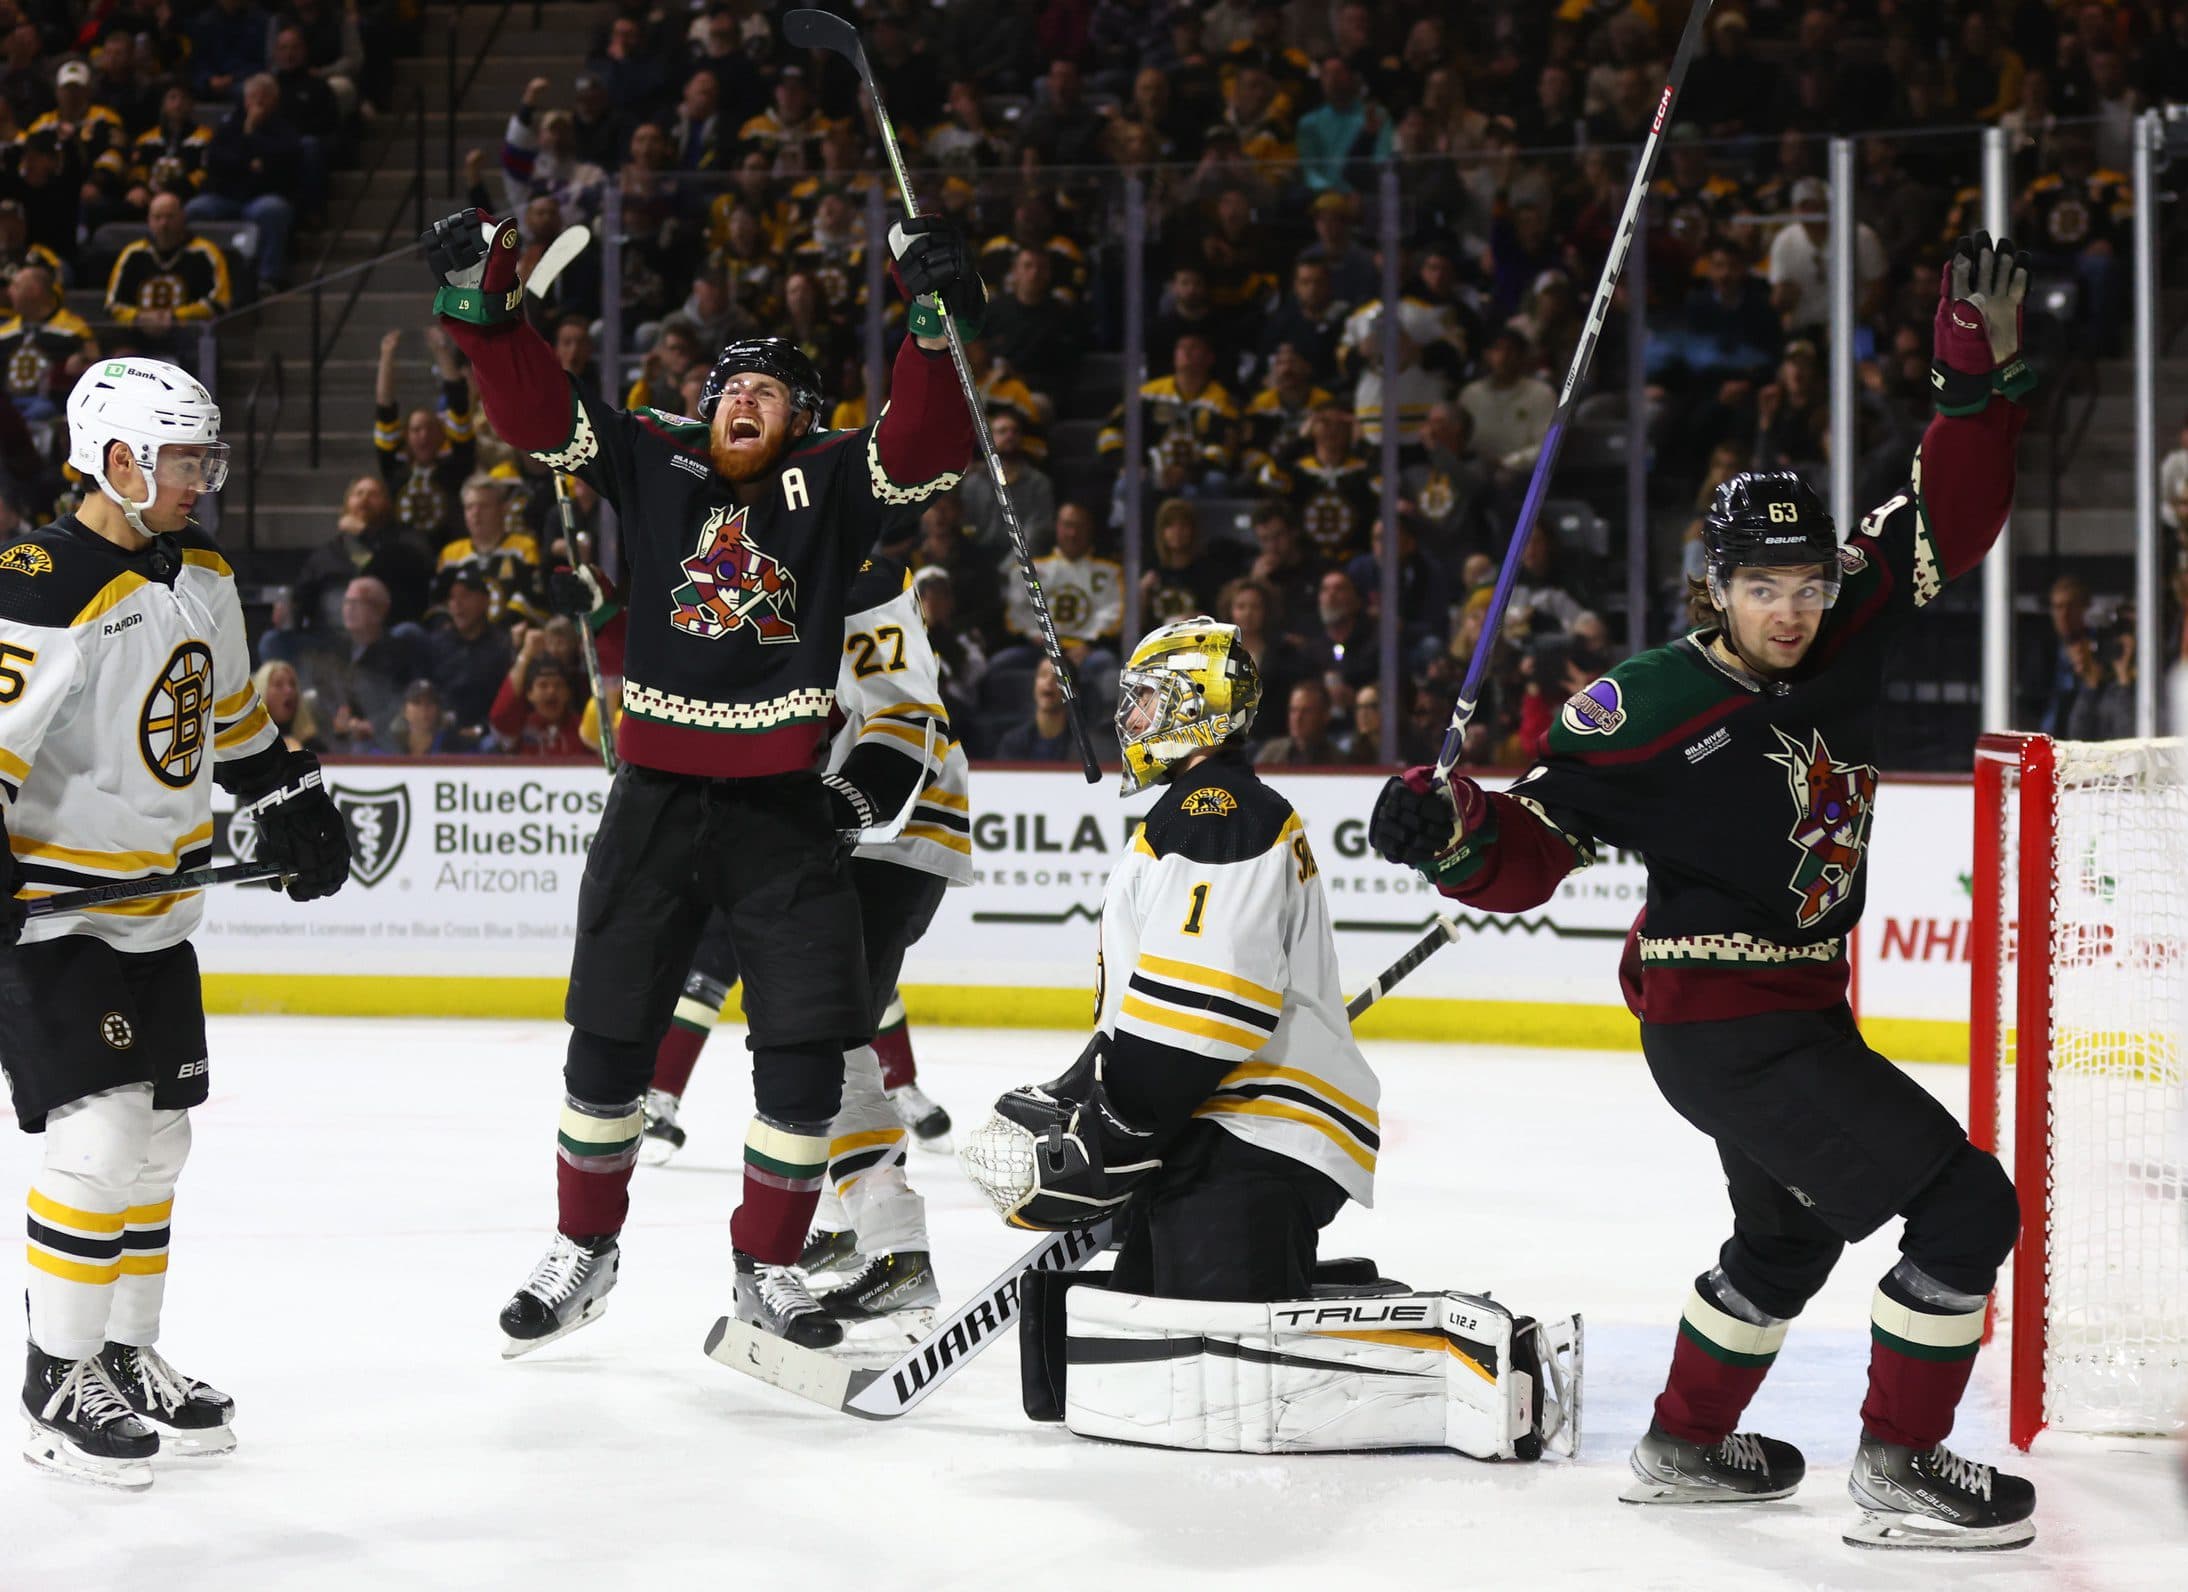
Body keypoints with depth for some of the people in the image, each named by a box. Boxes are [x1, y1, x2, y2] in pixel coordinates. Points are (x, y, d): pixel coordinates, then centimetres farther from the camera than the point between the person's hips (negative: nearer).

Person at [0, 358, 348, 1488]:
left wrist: (292, 808, 23)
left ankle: (128, 1357, 25)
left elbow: (229, 716, 23)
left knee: (159, 1137, 12)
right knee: (99, 1134, -12)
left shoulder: (201, 575, 7)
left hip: (157, 913, 9)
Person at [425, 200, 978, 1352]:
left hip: (781, 812, -1)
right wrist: (481, 303, -15)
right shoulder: (653, 461, 6)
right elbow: (537, 411, -1)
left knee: (806, 1053, -4)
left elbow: (925, 448, -12)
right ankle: (584, 1248, 25)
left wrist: (935, 324, -27)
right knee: (609, 1036, 8)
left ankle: (767, 1268, 10)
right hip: (655, 801, 1)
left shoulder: (831, 480, 3)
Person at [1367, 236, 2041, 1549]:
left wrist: (1982, 378, -15)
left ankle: (1687, 1445, 45)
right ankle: (1901, 1474, -4)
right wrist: (1454, 833, -35)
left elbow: (1947, 525, -1)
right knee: (1965, 1207, -11)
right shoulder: (1650, 716, -19)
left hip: (1794, 1006, 9)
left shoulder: (1842, 640, -3)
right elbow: (1528, 859, -15)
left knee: (1789, 1233, 29)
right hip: (1723, 1021, -9)